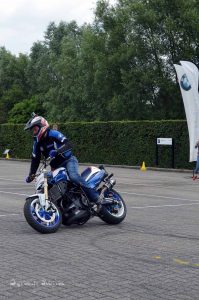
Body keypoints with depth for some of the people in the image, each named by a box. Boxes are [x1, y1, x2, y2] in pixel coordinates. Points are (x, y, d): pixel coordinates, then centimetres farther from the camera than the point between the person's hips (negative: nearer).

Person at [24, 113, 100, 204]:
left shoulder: (53, 134, -14)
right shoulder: (37, 142, 7)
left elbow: (68, 144, -24)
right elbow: (35, 159, 12)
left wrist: (57, 151, -39)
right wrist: (31, 174, 5)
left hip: (69, 160, -8)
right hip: (56, 167, 8)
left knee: (73, 176, -35)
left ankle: (96, 198, -35)